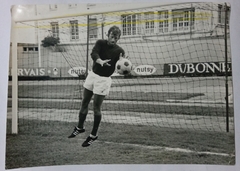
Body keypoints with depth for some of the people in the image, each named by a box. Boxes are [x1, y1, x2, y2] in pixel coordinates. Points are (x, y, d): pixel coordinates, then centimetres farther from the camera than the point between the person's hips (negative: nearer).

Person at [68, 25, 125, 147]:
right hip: (92, 75, 4)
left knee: (96, 108, -2)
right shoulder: (100, 43, -5)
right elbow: (94, 53, -25)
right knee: (84, 103, 12)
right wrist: (100, 61, -47)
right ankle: (80, 127, 33)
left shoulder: (119, 51, -10)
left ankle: (93, 135, 15)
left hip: (104, 80, -3)